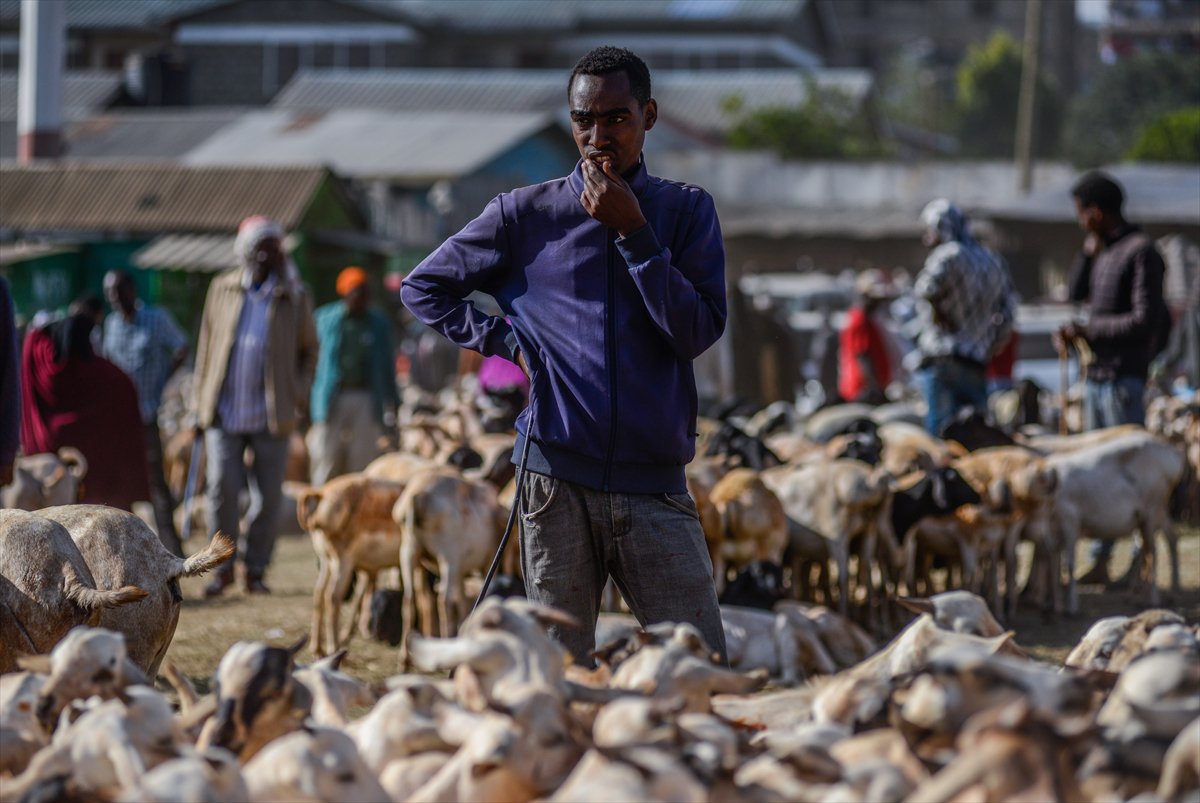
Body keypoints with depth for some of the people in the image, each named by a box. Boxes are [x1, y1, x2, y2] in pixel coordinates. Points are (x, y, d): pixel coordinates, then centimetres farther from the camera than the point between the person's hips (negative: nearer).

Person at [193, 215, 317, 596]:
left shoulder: (294, 297, 3)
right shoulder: (223, 289, 6)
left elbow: (309, 350, 12)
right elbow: (207, 344, 12)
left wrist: (298, 395, 1)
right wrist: (202, 399, 8)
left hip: (272, 415, 0)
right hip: (225, 410, 0)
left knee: (268, 495, 3)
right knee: (222, 486, -9)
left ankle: (255, 568, 15)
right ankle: (224, 565, 5)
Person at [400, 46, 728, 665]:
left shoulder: (687, 211, 8)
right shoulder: (526, 214, 7)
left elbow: (698, 332, -4)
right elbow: (422, 288, 17)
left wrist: (633, 232, -9)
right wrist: (503, 340, 4)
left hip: (655, 483, 0)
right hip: (559, 481, 0)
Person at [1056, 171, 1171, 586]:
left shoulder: (1141, 252, -13)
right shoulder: (1104, 251, 13)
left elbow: (1145, 320, -18)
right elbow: (1077, 293, 23)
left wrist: (1086, 331, -17)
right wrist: (1088, 252, 9)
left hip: (1124, 377, -9)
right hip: (1096, 376, 9)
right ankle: (1100, 560, 14)